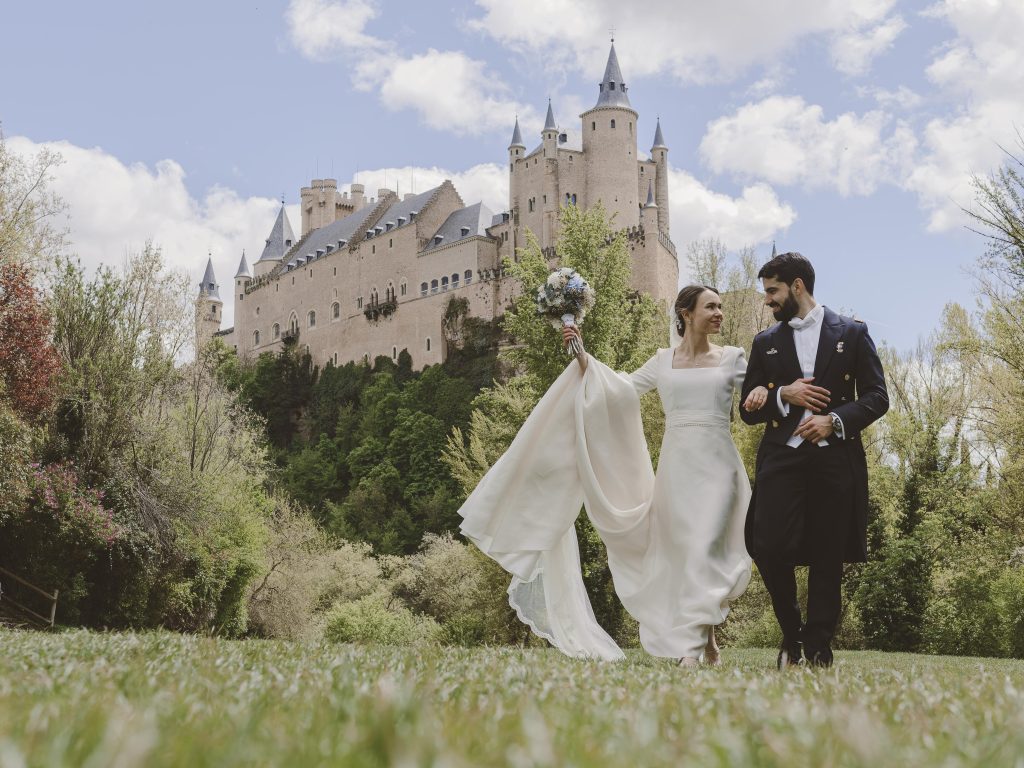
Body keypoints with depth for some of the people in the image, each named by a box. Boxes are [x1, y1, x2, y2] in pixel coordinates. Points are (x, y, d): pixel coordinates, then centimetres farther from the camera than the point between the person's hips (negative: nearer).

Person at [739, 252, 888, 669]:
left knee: (828, 558, 1)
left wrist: (835, 420, -12)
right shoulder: (765, 342, 14)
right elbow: (748, 409, 13)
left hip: (836, 459, -1)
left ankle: (818, 650, 11)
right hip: (781, 458, 1)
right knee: (769, 548, -12)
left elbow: (877, 398, 4)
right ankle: (792, 634, 12)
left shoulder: (852, 333, 8)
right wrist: (784, 395, -6)